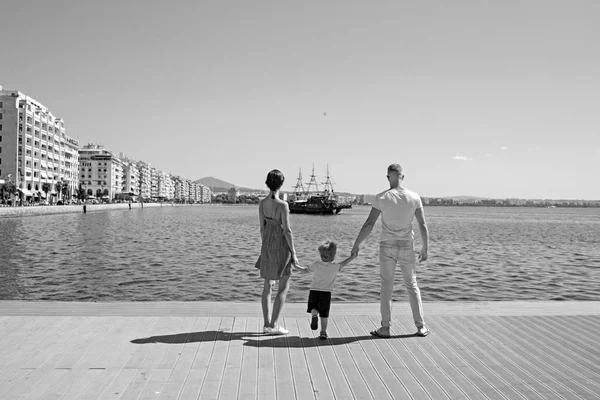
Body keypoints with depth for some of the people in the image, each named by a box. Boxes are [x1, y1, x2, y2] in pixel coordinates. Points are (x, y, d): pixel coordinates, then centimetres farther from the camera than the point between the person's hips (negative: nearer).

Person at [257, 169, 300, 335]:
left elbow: (262, 228, 8)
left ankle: (267, 323, 17)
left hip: (267, 246, 6)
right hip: (282, 246, -6)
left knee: (267, 286, 13)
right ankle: (274, 324, 0)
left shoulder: (262, 203, 1)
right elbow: (287, 230, -16)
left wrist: (265, 248, 18)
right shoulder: (282, 205, -18)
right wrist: (293, 253, -9)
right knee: (284, 287, 3)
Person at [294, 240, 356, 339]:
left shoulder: (316, 265, -3)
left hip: (314, 291, 1)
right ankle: (323, 332, 10)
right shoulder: (335, 267, -7)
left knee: (313, 308, 15)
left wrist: (295, 266, 22)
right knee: (324, 314, 9)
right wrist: (352, 257, 23)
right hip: (326, 293, -1)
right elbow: (344, 263, 10)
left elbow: (305, 270, 8)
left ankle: (314, 316, -16)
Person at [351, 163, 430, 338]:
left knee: (386, 287, 7)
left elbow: (369, 224, -11)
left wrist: (357, 244, -2)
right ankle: (421, 326, 16)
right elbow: (423, 226, -3)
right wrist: (425, 249, 7)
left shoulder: (381, 198, -10)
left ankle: (385, 328, 7)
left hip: (387, 247, -2)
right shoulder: (414, 198, -4)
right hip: (407, 248, 2)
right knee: (412, 286, 14)